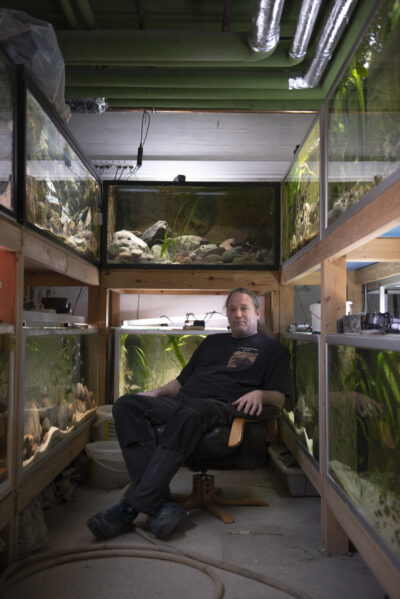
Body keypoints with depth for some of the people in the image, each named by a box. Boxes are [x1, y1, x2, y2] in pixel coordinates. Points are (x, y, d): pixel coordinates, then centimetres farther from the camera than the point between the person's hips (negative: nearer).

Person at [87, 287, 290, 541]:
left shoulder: (272, 348, 19)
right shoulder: (212, 341, 34)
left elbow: (279, 398, 7)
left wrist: (259, 394, -14)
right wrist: (157, 392, 14)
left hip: (223, 407, -5)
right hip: (182, 401, 6)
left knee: (190, 412, -41)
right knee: (127, 404, -23)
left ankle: (132, 506, -36)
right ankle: (163, 504, -34)